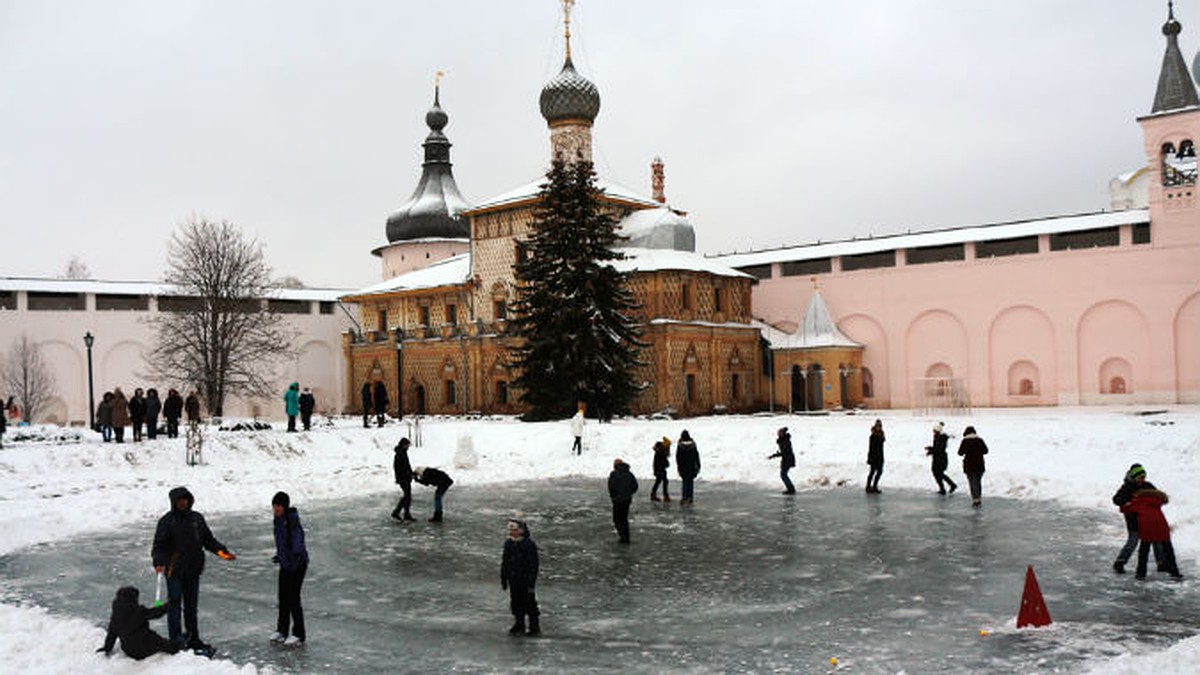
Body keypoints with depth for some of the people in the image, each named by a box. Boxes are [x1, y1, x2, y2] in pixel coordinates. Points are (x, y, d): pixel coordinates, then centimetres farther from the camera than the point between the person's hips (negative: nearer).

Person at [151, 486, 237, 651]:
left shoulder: (197, 518, 9)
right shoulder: (167, 521, -5)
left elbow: (208, 540, 15)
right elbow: (159, 545, -7)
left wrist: (223, 552, 2)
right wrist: (158, 562, -23)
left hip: (193, 570, 5)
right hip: (174, 570, -5)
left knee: (191, 606, 12)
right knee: (175, 605, -1)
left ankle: (193, 639, 20)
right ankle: (175, 640, 5)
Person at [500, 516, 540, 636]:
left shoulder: (529, 544, -14)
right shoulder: (508, 543, 5)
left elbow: (533, 565, -13)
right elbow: (504, 562, 14)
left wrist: (531, 582, -16)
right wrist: (503, 580, 13)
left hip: (525, 581, -6)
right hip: (513, 581, 6)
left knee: (530, 605, 0)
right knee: (516, 604, 13)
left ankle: (535, 628, 11)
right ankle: (519, 626, 26)